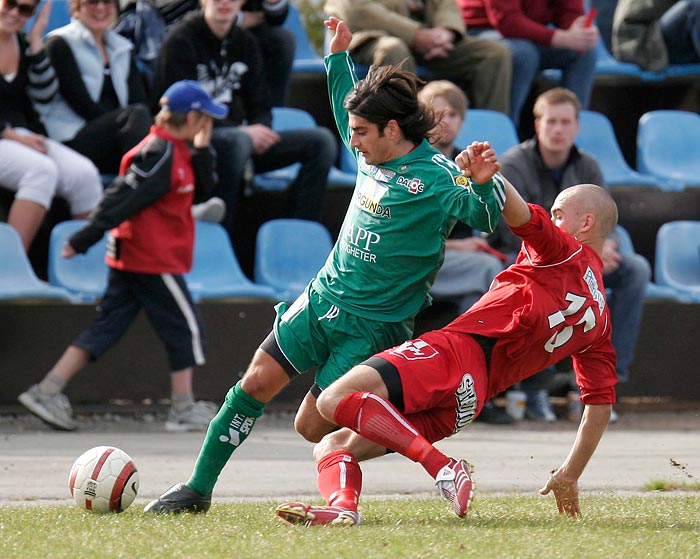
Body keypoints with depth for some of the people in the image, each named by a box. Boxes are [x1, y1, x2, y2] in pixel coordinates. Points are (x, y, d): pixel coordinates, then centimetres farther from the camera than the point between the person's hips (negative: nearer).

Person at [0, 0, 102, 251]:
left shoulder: (24, 44, 14)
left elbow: (45, 95, 5)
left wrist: (36, 41, 0)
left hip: (22, 134, 6)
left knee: (84, 173, -18)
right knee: (42, 169, -33)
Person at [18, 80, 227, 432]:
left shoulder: (176, 151, 13)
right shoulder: (160, 155, -18)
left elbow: (204, 184, 22)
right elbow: (122, 200, -22)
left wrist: (202, 149, 6)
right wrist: (83, 241, -25)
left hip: (130, 258, 10)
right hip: (155, 261, -10)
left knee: (107, 327, 7)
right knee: (186, 327, 3)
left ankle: (47, 393, 1)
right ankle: (183, 410, 10)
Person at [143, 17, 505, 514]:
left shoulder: (436, 179, -19)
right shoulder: (373, 156, 4)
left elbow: (489, 216, -32)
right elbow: (346, 107, 25)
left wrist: (482, 180, -50)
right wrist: (339, 56, 24)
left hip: (372, 327, -7)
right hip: (321, 301, 7)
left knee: (313, 427, -9)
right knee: (256, 384, 3)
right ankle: (198, 489, 15)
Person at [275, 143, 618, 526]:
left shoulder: (567, 251, 8)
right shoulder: (598, 318, 28)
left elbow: (526, 218, -15)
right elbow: (601, 404, 26)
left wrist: (489, 179, -34)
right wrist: (570, 475, 31)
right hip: (464, 407, 9)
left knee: (335, 400, -27)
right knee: (332, 447, 8)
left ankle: (444, 467, -27)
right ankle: (342, 506, -23)